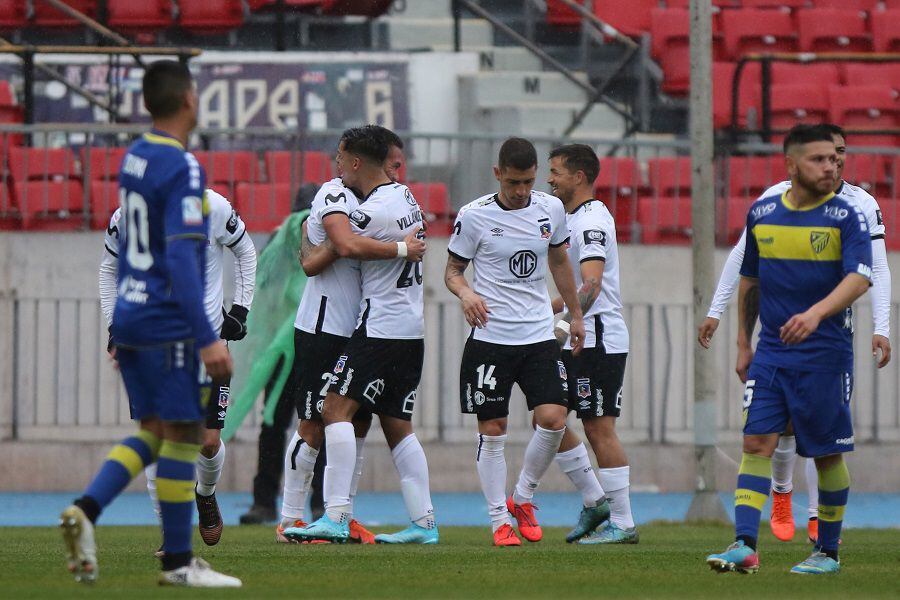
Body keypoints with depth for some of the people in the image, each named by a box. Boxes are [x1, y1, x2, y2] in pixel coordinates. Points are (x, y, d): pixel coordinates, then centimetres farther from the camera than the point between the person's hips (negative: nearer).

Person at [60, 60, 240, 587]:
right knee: (182, 435, -1)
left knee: (153, 433, 13)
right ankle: (178, 563, 3)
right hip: (169, 323, -8)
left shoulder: (134, 159, 11)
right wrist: (208, 339, -24)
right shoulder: (183, 168, -15)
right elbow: (181, 257, -22)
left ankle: (87, 510, -6)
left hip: (129, 315, 8)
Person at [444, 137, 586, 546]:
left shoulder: (551, 210, 4)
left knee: (553, 418, -11)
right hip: (490, 338, -3)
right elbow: (452, 269, 3)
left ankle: (523, 498, 12)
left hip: (539, 335, 3)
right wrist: (466, 293, -19)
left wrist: (575, 314, 24)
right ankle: (500, 520, 9)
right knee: (492, 430, -1)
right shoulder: (474, 216, -6)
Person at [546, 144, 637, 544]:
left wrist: (566, 321, -40)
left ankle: (622, 523, -3)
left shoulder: (593, 221, -15)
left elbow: (591, 285, -28)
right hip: (576, 342, 10)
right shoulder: (571, 218, 17)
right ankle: (595, 501, 18)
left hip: (599, 339, -10)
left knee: (599, 429, -7)